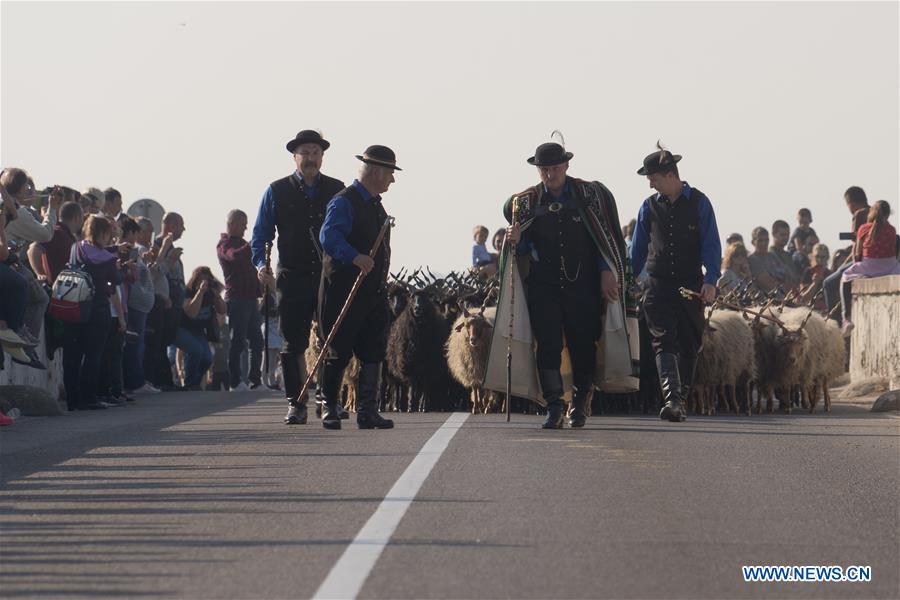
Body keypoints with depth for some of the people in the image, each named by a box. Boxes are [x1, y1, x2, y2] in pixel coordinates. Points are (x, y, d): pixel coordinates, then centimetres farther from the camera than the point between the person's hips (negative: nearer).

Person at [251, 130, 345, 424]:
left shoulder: (337, 190, 10)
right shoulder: (277, 191, 8)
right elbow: (260, 234, 8)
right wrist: (261, 264, -7)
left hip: (330, 276, 1)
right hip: (292, 278, 0)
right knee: (293, 343, -1)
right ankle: (296, 403, 3)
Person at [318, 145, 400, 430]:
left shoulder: (376, 204, 18)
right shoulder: (344, 202, -11)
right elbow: (329, 235, -28)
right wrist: (355, 257, -42)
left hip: (374, 291, 8)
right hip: (344, 289, -8)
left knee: (373, 352, 3)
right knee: (339, 353, 0)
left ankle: (367, 411, 6)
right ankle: (329, 408, 12)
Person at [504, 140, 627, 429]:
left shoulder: (590, 194, 3)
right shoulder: (526, 201, 7)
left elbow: (605, 238, 4)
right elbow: (524, 247, 11)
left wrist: (607, 273, -4)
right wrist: (517, 241, -12)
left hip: (582, 285, -1)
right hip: (543, 285, 1)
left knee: (583, 345, 3)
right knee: (548, 345, -7)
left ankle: (579, 405, 18)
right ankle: (553, 408, -8)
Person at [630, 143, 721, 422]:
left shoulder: (698, 203, 0)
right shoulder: (649, 206, 8)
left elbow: (711, 244, -3)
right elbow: (638, 249, 16)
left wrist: (710, 280, -15)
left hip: (691, 285, -1)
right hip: (659, 285, 1)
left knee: (689, 346, 6)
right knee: (664, 343, -14)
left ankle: (681, 400, 18)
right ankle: (672, 399, -25)